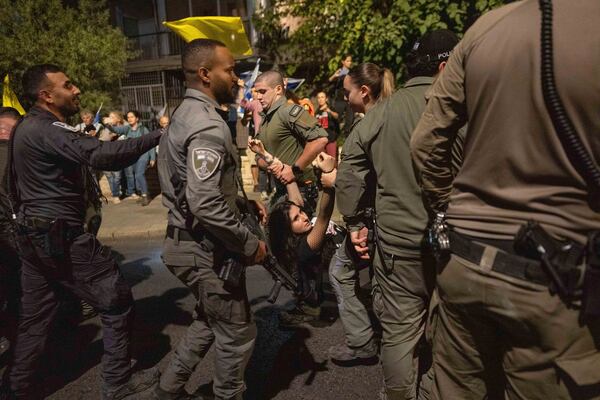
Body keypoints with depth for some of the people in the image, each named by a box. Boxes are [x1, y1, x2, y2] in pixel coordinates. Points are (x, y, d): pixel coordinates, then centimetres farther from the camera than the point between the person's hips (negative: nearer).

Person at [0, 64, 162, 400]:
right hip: (61, 237, -10)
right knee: (117, 302, 1)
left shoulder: (28, 127, 14)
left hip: (36, 235, 10)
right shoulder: (46, 130, -18)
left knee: (36, 317, 19)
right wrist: (156, 137, -31)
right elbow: (102, 155, -33)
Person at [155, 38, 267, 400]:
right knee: (238, 331, 9)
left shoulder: (186, 114, 10)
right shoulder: (207, 124, -22)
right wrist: (250, 244, -19)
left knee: (210, 321, 27)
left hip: (192, 242, 10)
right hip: (206, 249, -10)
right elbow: (205, 204, -30)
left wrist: (244, 202, 12)